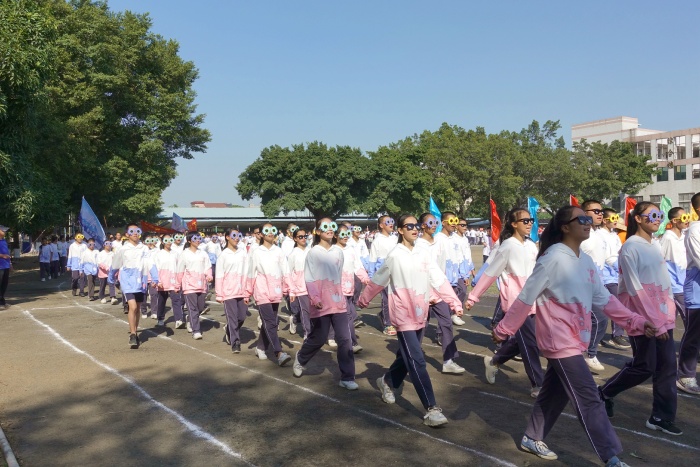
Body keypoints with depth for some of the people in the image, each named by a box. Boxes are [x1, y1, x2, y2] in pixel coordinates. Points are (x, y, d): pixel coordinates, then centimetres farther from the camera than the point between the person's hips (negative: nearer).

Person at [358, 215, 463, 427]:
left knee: (407, 355, 19)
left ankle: (387, 382, 44)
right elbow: (378, 280, -1)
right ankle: (431, 409, -5)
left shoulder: (423, 254, 3)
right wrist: (363, 300, 9)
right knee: (417, 360, -9)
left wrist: (454, 302, -8)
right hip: (403, 314, -6)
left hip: (420, 313, 6)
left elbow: (439, 279, -1)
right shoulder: (395, 255, -10)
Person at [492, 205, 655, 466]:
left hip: (575, 340, 9)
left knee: (556, 392, 18)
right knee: (588, 398, -4)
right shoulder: (553, 258, -17)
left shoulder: (586, 261, 7)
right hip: (559, 341, -9)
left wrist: (635, 322, 1)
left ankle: (532, 439, 34)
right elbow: (526, 298, -14)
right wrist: (504, 330, -8)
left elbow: (604, 299, 9)